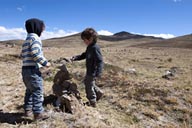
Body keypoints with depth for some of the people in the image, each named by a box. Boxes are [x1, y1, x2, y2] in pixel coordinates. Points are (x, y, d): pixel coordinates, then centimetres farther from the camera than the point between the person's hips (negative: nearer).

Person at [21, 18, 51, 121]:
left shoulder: (26, 40, 20)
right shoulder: (35, 38, -10)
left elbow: (23, 55, 21)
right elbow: (35, 53, -22)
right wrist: (45, 63, -15)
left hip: (25, 69, 10)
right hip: (33, 69, -10)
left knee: (30, 90, 20)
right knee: (38, 91, -6)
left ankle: (28, 109, 30)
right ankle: (38, 113, -3)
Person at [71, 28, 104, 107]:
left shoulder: (95, 48, -23)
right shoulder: (90, 47, 6)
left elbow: (99, 61, -27)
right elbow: (84, 55, 18)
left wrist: (98, 73, -33)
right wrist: (76, 58, 4)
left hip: (93, 72, -10)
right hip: (89, 71, 10)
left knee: (89, 86, 4)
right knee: (87, 82, 26)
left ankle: (92, 103, 22)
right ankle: (98, 92, 37)